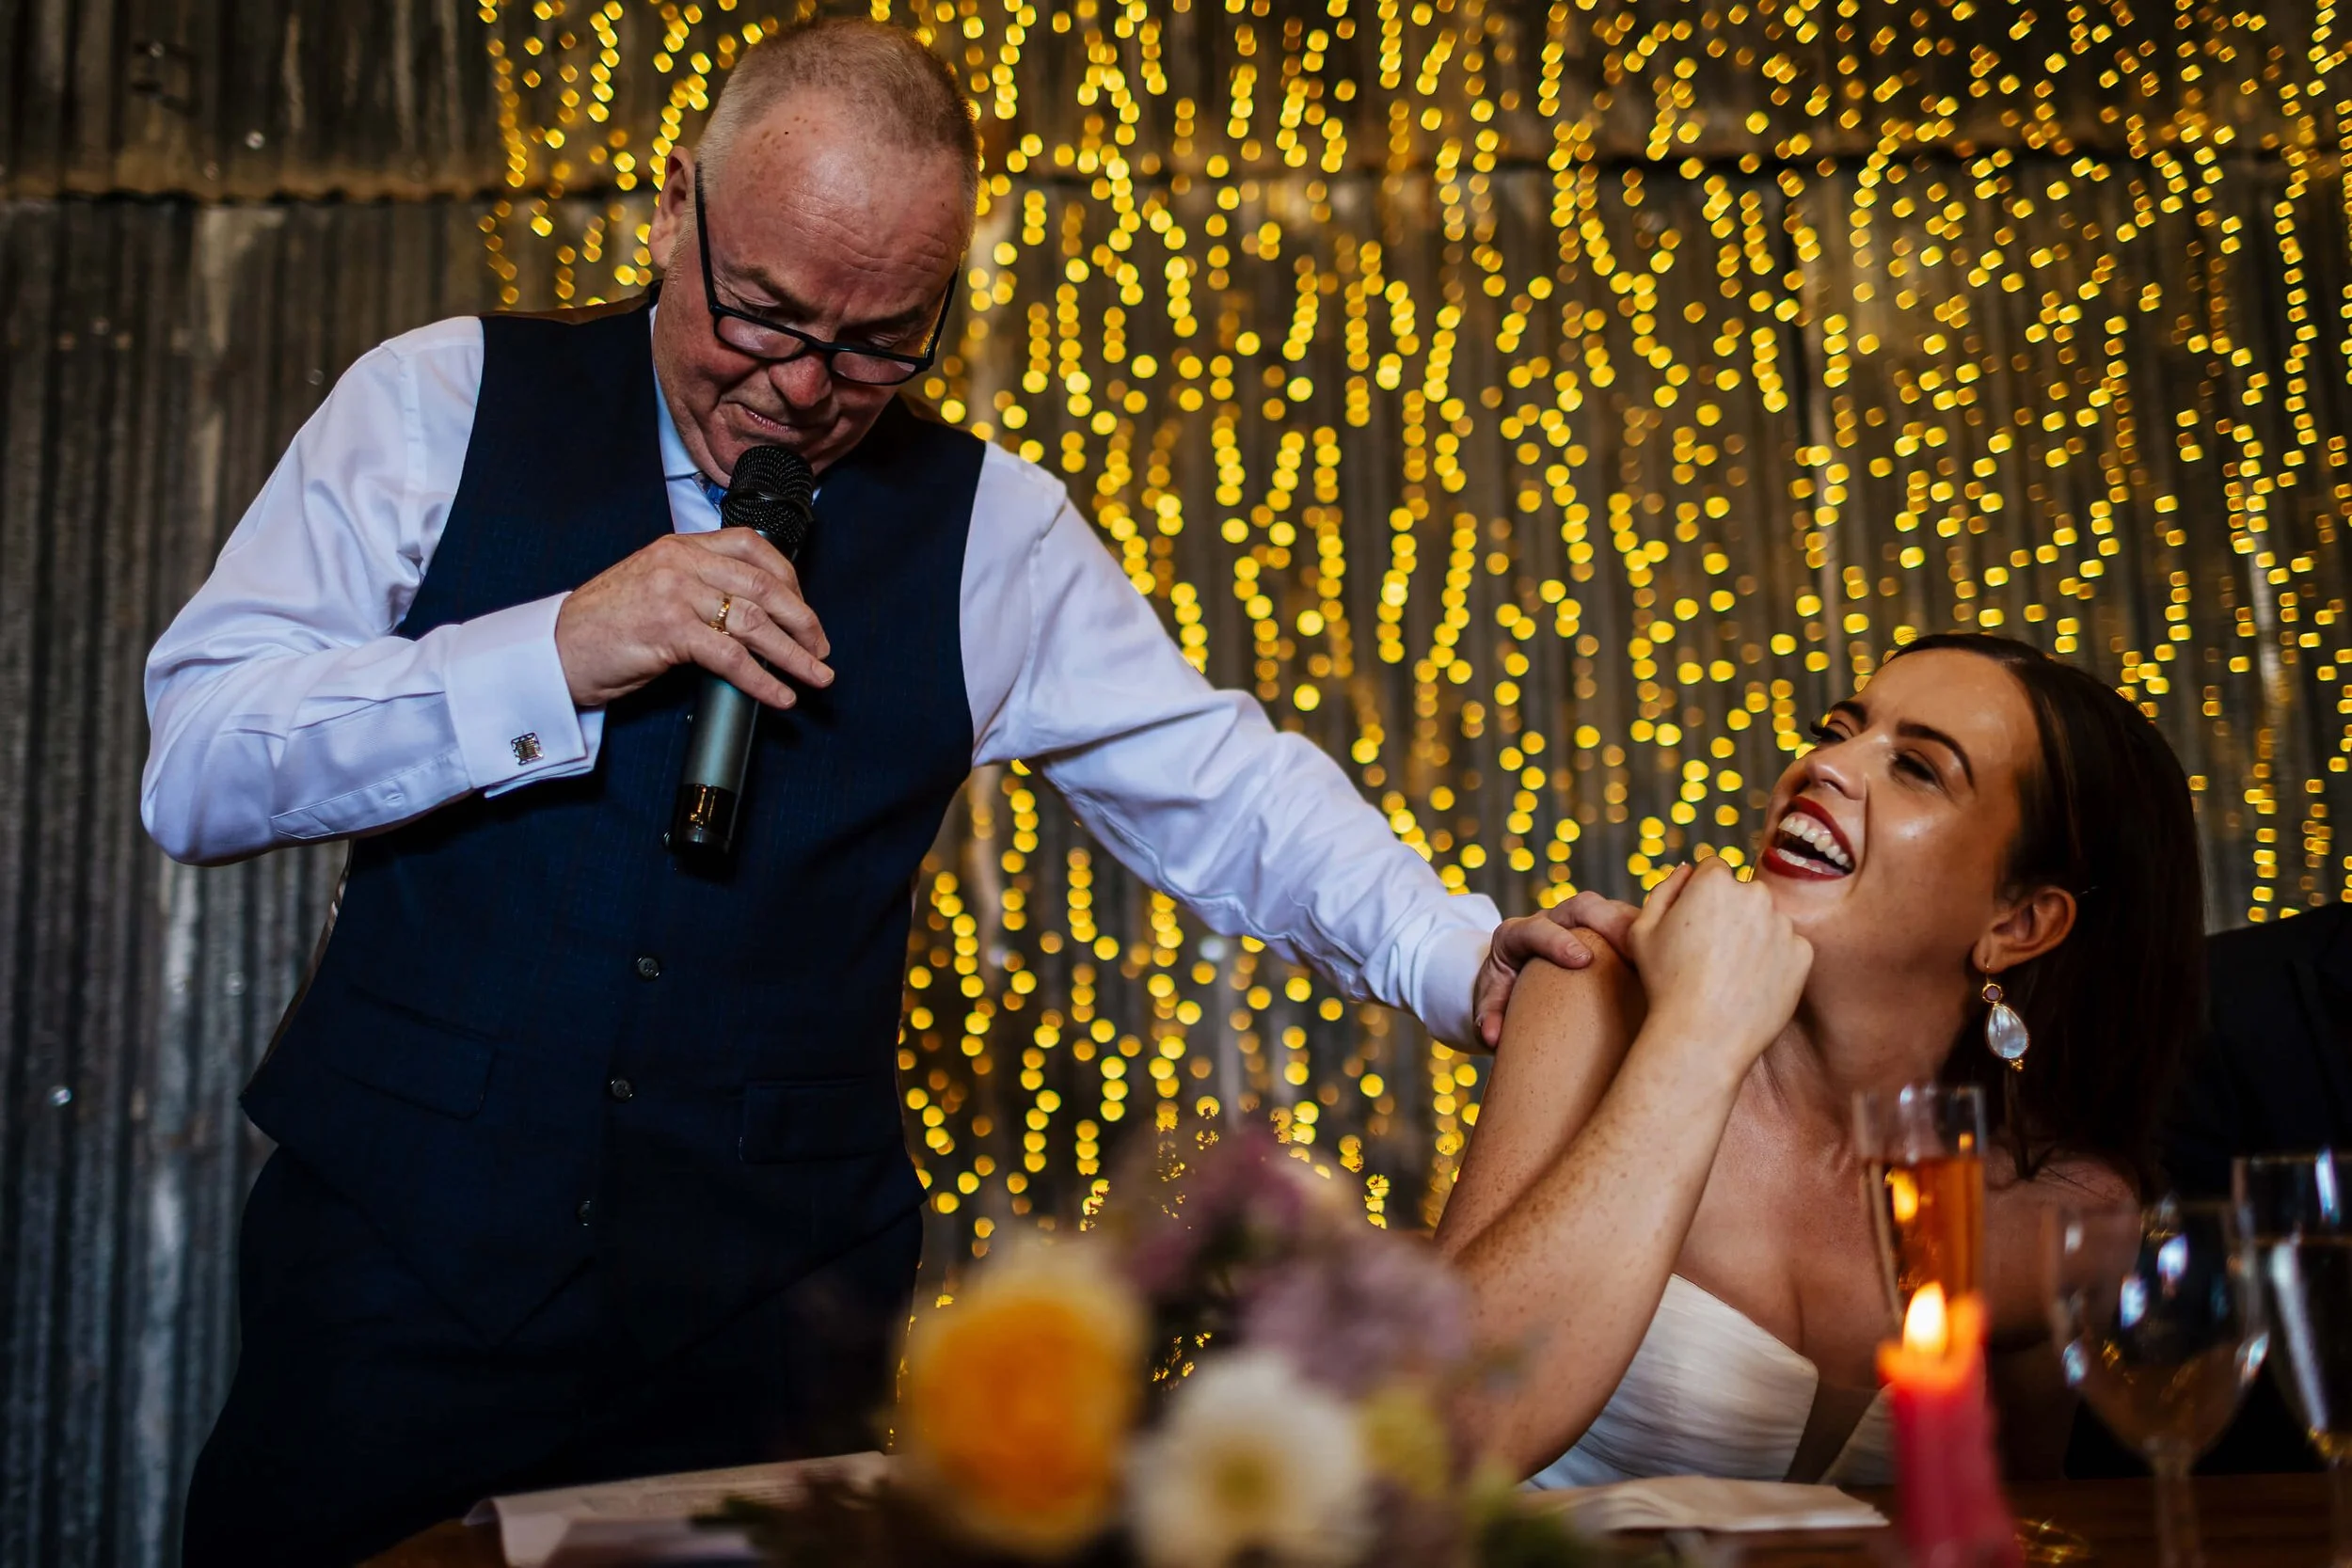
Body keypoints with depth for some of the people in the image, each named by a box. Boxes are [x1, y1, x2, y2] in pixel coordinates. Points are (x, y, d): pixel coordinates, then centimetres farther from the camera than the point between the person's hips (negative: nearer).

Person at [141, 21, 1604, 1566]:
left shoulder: (990, 532, 2)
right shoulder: (445, 406, -1)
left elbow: (1216, 778, 5)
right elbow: (193, 769, -6)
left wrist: (1454, 954, -11)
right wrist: (553, 658, -19)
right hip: (398, 1261, 0)